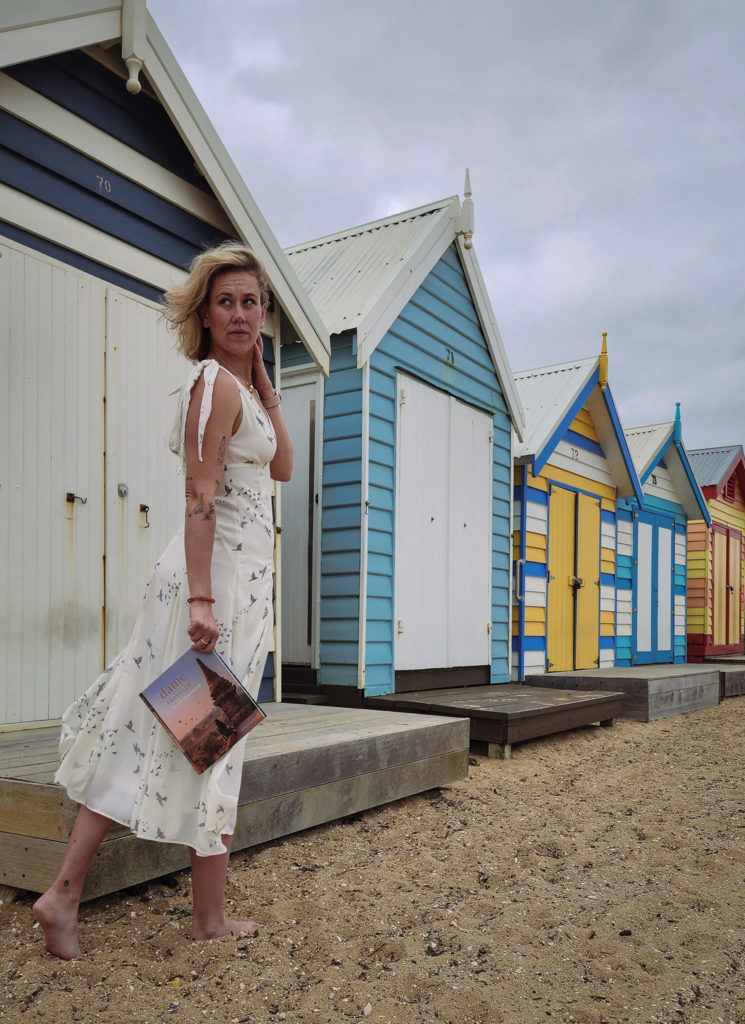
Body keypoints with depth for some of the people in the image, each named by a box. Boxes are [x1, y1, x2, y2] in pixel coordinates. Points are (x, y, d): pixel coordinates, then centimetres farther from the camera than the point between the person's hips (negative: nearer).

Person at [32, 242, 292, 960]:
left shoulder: (238, 383, 17)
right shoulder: (215, 383, -12)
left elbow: (282, 467, 16)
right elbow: (200, 497, -19)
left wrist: (264, 380, 12)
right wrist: (201, 598, -24)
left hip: (240, 576, 9)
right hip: (222, 575, -9)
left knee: (150, 732, 8)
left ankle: (65, 893, 14)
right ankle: (209, 918, 16)